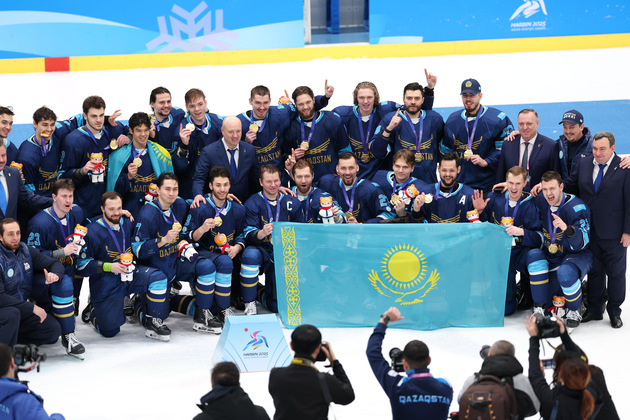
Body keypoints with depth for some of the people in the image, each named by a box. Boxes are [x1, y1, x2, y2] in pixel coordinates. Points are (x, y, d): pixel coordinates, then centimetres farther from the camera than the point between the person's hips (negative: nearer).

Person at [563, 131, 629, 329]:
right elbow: (569, 186, 13)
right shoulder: (583, 164, 4)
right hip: (590, 231, 4)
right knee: (594, 271, 13)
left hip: (614, 235, -4)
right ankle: (594, 310, 24)